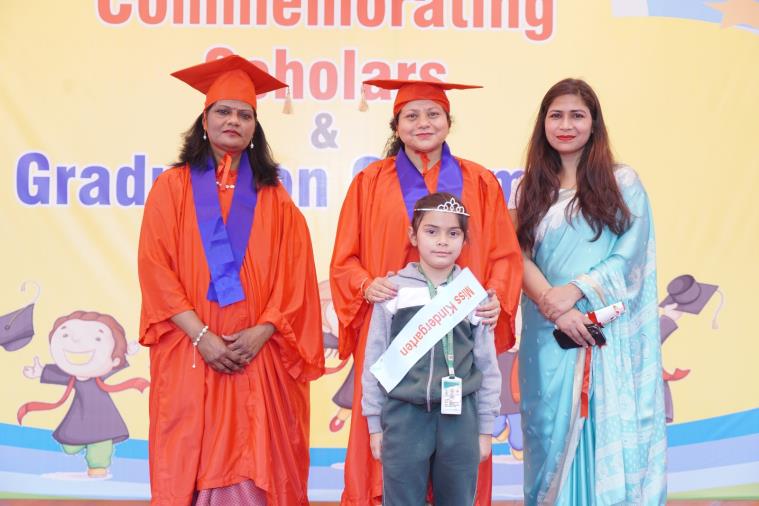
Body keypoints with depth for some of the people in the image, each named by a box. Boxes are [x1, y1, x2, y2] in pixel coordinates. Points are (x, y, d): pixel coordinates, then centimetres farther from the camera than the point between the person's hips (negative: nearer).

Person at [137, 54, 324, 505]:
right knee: (192, 464, 1)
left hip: (258, 352, 1)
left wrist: (262, 331, -12)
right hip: (190, 352, -1)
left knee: (254, 469, 1)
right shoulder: (173, 187, 5)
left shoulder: (272, 197, 10)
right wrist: (201, 335, -13)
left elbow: (294, 275, 3)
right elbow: (156, 269, -3)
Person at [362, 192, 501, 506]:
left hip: (460, 417, 1)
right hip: (403, 415, -1)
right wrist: (374, 423, 4)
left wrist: (486, 428, 7)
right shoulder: (393, 290, 0)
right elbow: (375, 360, 4)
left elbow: (488, 366, 7)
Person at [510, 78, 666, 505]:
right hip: (549, 335, 2)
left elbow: (630, 258, -4)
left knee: (610, 442, -1)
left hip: (609, 336, -2)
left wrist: (575, 290, -17)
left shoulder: (623, 182, 4)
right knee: (555, 435, 5)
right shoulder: (533, 189, 11)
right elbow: (521, 257, 1)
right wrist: (554, 306, -15)